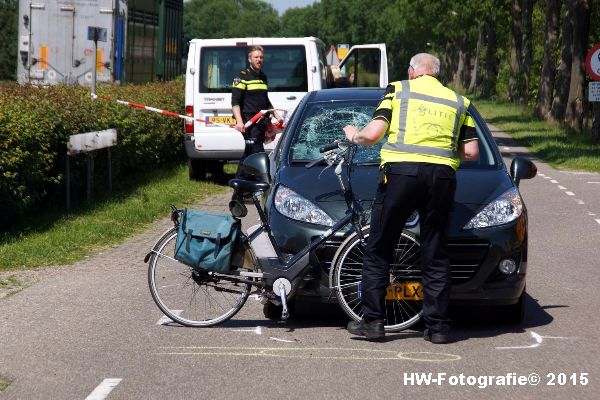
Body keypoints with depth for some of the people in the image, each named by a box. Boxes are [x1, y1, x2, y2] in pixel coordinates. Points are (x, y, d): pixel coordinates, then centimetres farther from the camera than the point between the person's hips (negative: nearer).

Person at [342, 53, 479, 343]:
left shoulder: (398, 90, 10)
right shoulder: (458, 101, 19)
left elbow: (372, 135, 1)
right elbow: (471, 152, 12)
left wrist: (353, 135, 22)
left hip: (400, 171, -3)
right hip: (442, 176, 3)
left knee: (378, 251, 8)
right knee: (435, 256, 11)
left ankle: (372, 321, 6)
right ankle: (437, 327, 9)